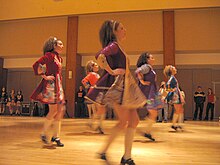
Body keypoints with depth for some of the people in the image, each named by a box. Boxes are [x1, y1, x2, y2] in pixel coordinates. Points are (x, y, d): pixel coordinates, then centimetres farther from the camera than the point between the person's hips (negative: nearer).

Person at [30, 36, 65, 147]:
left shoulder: (59, 58, 19)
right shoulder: (49, 55, -5)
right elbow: (36, 65, -14)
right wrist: (45, 76, -13)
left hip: (58, 85, 9)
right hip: (50, 84, -8)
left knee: (60, 110, 4)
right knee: (53, 110, -10)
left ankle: (56, 136, 11)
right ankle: (44, 133, 7)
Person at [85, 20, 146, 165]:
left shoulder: (117, 47, 20)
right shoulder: (113, 45, -9)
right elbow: (100, 57, -28)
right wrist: (111, 71, -20)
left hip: (124, 87, 9)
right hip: (117, 86, -9)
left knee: (134, 121, 8)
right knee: (124, 122, -5)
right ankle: (104, 151, 10)